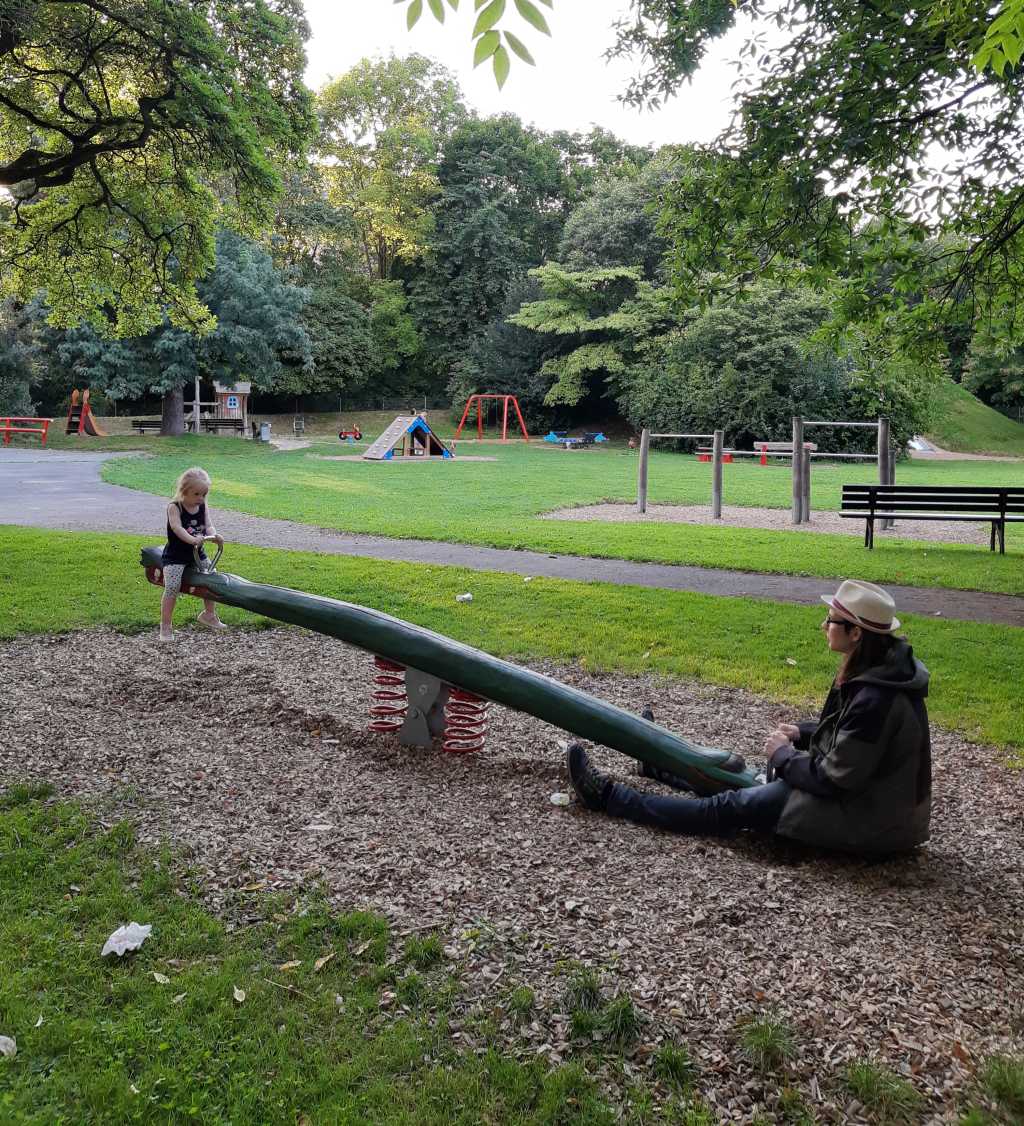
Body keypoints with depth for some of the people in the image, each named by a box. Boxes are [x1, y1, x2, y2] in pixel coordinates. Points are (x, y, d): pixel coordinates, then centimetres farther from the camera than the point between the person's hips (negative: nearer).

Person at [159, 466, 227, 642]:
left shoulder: (203, 507, 1)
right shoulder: (174, 507, -15)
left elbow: (209, 526, -8)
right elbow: (177, 528, -31)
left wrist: (214, 536, -32)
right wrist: (192, 539, -49)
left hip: (197, 553, 6)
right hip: (176, 555, -6)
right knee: (172, 588, -16)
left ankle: (209, 615, 32)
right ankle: (165, 626, -5)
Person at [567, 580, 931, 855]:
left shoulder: (874, 700, -31)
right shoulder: (881, 668, 0)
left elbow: (833, 778, -26)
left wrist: (783, 754, -11)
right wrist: (804, 732, 5)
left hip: (867, 822, -9)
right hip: (865, 789, 9)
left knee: (732, 807, -4)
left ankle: (608, 796, 4)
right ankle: (659, 764, 43)